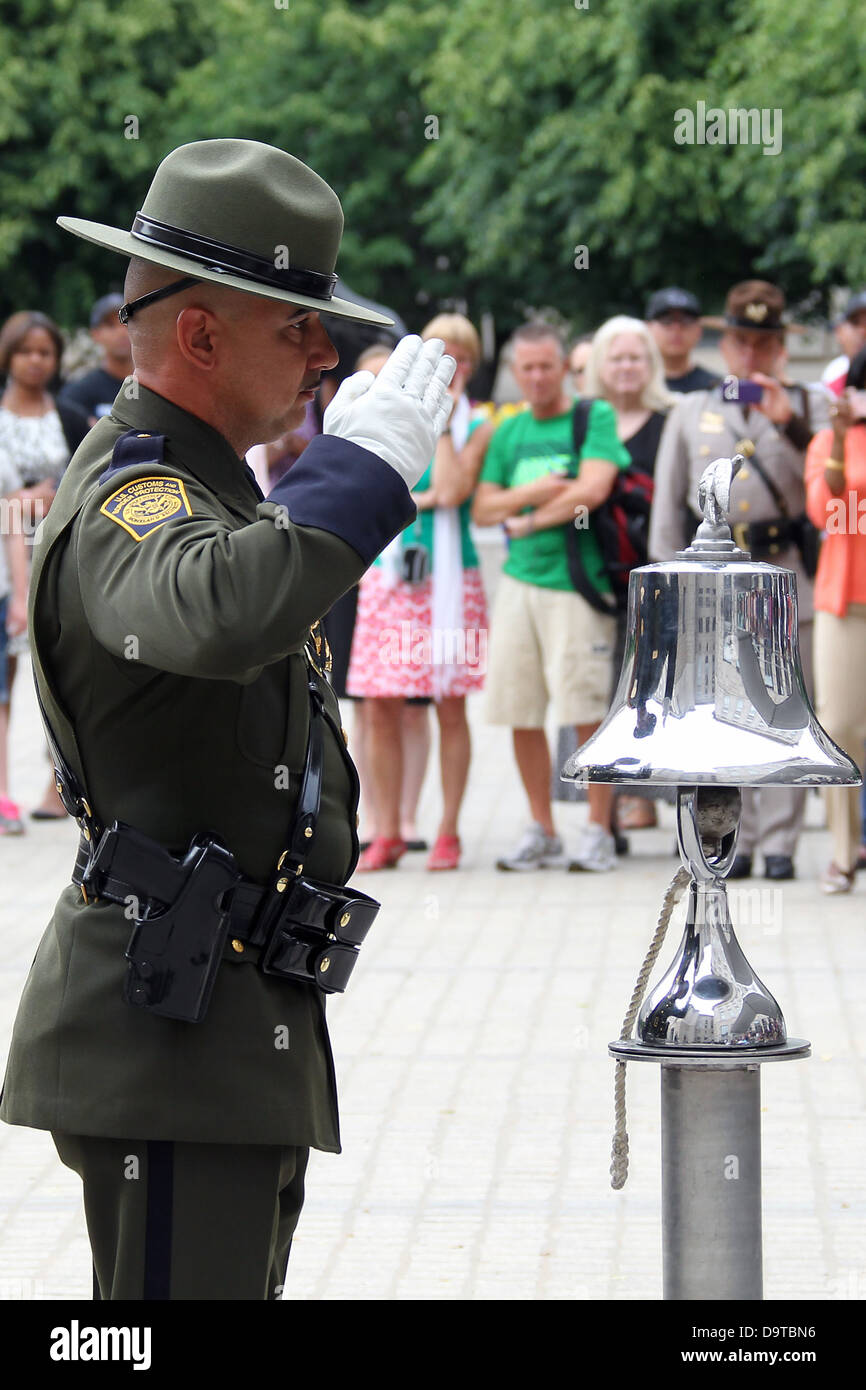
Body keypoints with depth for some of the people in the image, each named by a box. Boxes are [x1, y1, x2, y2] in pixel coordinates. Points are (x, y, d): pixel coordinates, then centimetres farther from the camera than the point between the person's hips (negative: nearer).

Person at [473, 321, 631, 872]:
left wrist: (529, 519, -3)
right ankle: (542, 832, 14)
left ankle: (599, 832, 1)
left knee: (589, 712, -6)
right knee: (521, 715, 5)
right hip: (520, 579, 5)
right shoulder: (509, 433, 16)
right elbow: (483, 508, 10)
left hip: (577, 581, -5)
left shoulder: (595, 418, 0)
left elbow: (592, 490, -13)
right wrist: (533, 492, -7)